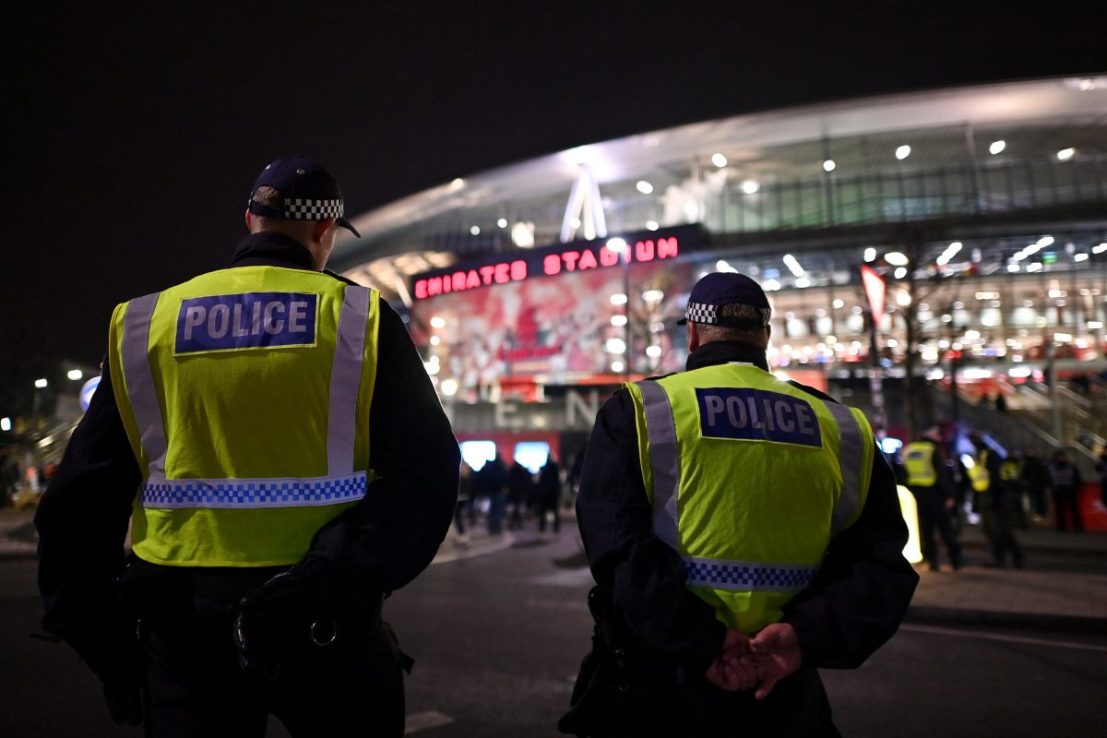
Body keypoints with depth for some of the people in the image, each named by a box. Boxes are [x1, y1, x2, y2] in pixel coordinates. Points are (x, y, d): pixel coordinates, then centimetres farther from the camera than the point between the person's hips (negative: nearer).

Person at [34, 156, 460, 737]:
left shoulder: (147, 323, 4)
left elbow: (85, 487, 6)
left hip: (182, 612, 2)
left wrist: (94, 626, 12)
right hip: (322, 615, -1)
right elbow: (424, 470, -13)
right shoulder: (359, 317, -3)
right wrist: (352, 574, -13)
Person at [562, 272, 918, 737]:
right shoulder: (841, 431, 5)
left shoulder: (641, 410, -6)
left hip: (656, 689, -2)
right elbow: (880, 562, -2)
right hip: (779, 695, 3)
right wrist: (807, 636, -12)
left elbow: (617, 546, -18)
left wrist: (699, 642, -19)